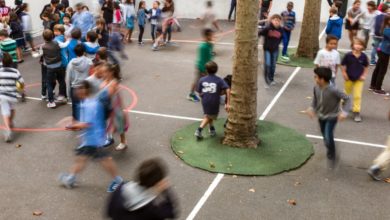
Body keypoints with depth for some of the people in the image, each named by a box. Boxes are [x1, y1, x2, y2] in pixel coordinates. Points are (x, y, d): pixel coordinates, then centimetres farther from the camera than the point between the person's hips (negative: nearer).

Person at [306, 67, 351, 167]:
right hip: (321, 116, 6)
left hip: (332, 117, -6)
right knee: (325, 136, 20)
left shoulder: (333, 90, -33)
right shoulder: (316, 88, -15)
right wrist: (312, 108, -8)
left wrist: (344, 112, -35)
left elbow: (347, 99, -24)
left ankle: (332, 157, 10)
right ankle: (330, 152, 47)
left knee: (328, 137, -16)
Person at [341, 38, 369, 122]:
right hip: (349, 78, 0)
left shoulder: (364, 56, -10)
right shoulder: (348, 55, -15)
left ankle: (356, 112, 6)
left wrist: (364, 75, -5)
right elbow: (343, 65, -5)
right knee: (346, 93, 19)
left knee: (358, 96, -3)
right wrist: (344, 74, -8)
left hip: (359, 79, 0)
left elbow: (366, 67, 3)